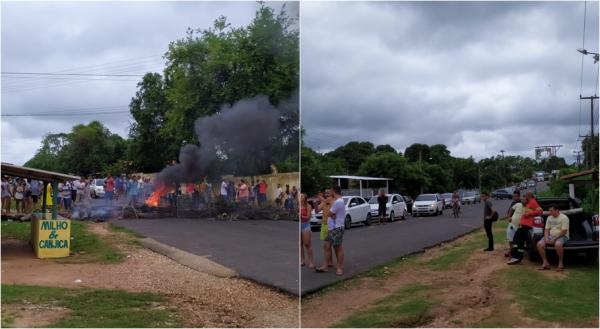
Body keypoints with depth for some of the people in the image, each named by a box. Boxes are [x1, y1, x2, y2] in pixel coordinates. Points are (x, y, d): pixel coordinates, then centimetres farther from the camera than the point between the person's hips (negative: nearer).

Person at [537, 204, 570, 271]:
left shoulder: (564, 218, -10)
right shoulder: (549, 218, 11)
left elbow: (564, 232, -16)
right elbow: (546, 229, 11)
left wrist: (554, 239, -20)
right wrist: (546, 238, -9)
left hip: (562, 236, -6)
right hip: (551, 236, 7)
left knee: (558, 244, -40)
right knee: (539, 244, -17)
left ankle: (560, 263, -22)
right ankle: (545, 263, -9)